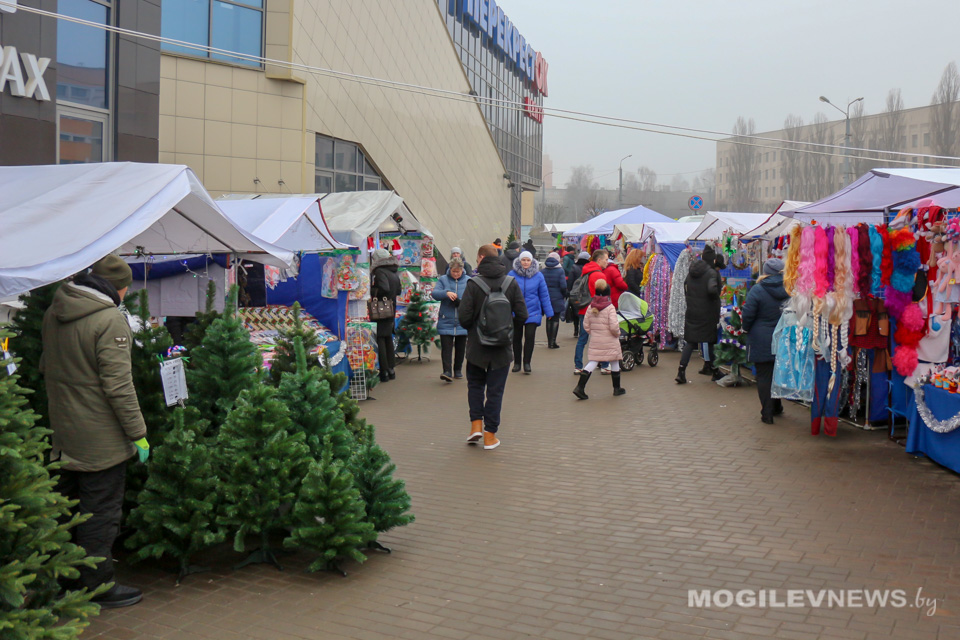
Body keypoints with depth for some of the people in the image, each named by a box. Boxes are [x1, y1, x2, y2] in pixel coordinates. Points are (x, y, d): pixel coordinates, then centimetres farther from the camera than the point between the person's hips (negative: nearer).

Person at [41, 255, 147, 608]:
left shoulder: (53, 313, 6)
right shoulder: (110, 320, -20)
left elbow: (46, 368, 19)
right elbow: (118, 385, -22)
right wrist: (138, 433, -15)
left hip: (62, 432, 8)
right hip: (101, 438, -8)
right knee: (100, 512, 3)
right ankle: (96, 586, 12)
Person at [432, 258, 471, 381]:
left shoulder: (468, 281, 4)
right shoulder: (443, 280, 4)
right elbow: (434, 293, -7)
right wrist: (446, 293, -25)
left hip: (462, 321, 1)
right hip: (446, 320, -1)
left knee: (460, 348, 11)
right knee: (446, 347, -10)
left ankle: (458, 370, 25)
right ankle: (447, 371, -13)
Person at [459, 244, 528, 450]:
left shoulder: (473, 284, -12)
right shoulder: (511, 284, -4)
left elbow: (464, 317, -16)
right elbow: (522, 315, -6)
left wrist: (473, 329, 6)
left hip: (477, 346, -1)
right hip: (502, 347, 1)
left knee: (475, 384, 20)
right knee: (495, 390, 9)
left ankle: (476, 424, 9)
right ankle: (490, 435, 12)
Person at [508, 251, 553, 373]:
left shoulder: (538, 276, 0)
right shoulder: (512, 274, -4)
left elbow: (544, 295, 6)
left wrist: (548, 312, 7)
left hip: (533, 312, 0)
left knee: (530, 336, -11)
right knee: (516, 338, 10)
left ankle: (527, 363, 0)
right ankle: (517, 363, 24)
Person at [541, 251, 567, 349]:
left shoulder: (543, 271, 1)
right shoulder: (560, 271, -8)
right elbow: (563, 286, -11)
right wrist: (564, 295, 5)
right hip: (557, 299, -3)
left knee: (549, 319, 12)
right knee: (555, 319, 3)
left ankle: (549, 342, 13)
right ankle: (553, 342, -1)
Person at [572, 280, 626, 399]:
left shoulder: (590, 307, 2)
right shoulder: (610, 307, -13)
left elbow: (586, 325, 5)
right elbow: (614, 326, -19)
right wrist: (617, 333, 0)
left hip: (595, 340, 4)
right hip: (610, 341, -4)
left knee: (592, 362, 5)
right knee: (614, 362, 12)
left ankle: (580, 387, -8)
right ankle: (617, 388, 24)